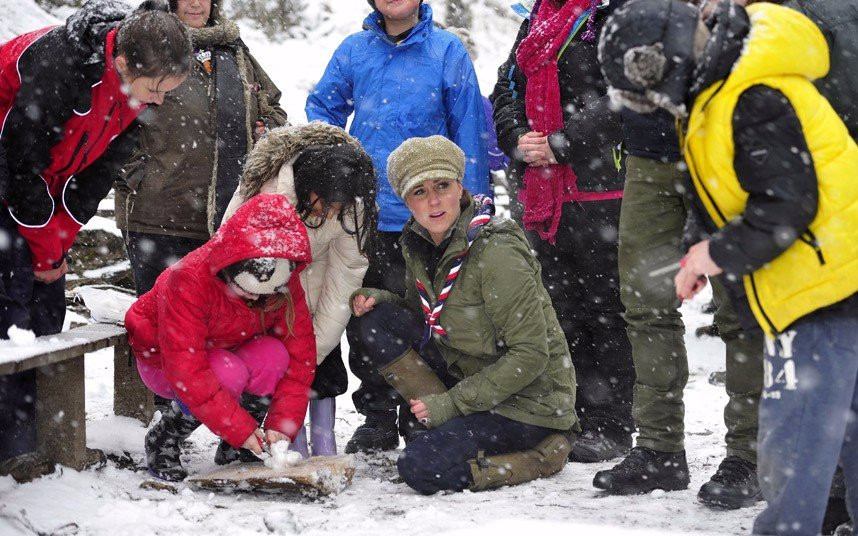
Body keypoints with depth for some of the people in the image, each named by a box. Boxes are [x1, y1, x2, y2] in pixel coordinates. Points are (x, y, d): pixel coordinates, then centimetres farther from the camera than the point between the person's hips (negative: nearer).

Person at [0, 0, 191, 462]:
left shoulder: (136, 83, -9)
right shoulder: (60, 64, -33)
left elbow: (101, 167, -1)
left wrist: (60, 239, -6)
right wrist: (45, 242, -15)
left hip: (43, 186, 8)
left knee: (48, 303, 3)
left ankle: (38, 438, 7)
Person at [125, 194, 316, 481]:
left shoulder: (284, 284, -19)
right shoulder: (188, 281, -36)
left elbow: (299, 356, -16)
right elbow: (187, 372, -36)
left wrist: (282, 425, -27)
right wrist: (240, 429, -37)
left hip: (228, 353, 5)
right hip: (163, 361, -4)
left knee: (273, 355, -28)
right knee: (229, 372, -36)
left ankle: (236, 449, -8)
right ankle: (162, 442, -11)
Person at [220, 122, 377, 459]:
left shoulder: (350, 204, -26)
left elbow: (344, 278, -19)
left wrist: (313, 351, -19)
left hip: (314, 275, 3)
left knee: (327, 358, -6)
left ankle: (325, 445, 2)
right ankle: (293, 443, -7)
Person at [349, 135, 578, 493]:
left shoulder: (496, 252, -23)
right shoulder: (417, 242, 0)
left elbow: (531, 355, -22)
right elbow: (423, 312, 16)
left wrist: (451, 403, -20)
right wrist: (375, 299, -7)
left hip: (528, 400, -8)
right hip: (467, 376, 8)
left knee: (420, 468, -25)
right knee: (376, 319, -7)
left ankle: (544, 454, -5)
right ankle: (449, 428, -3)